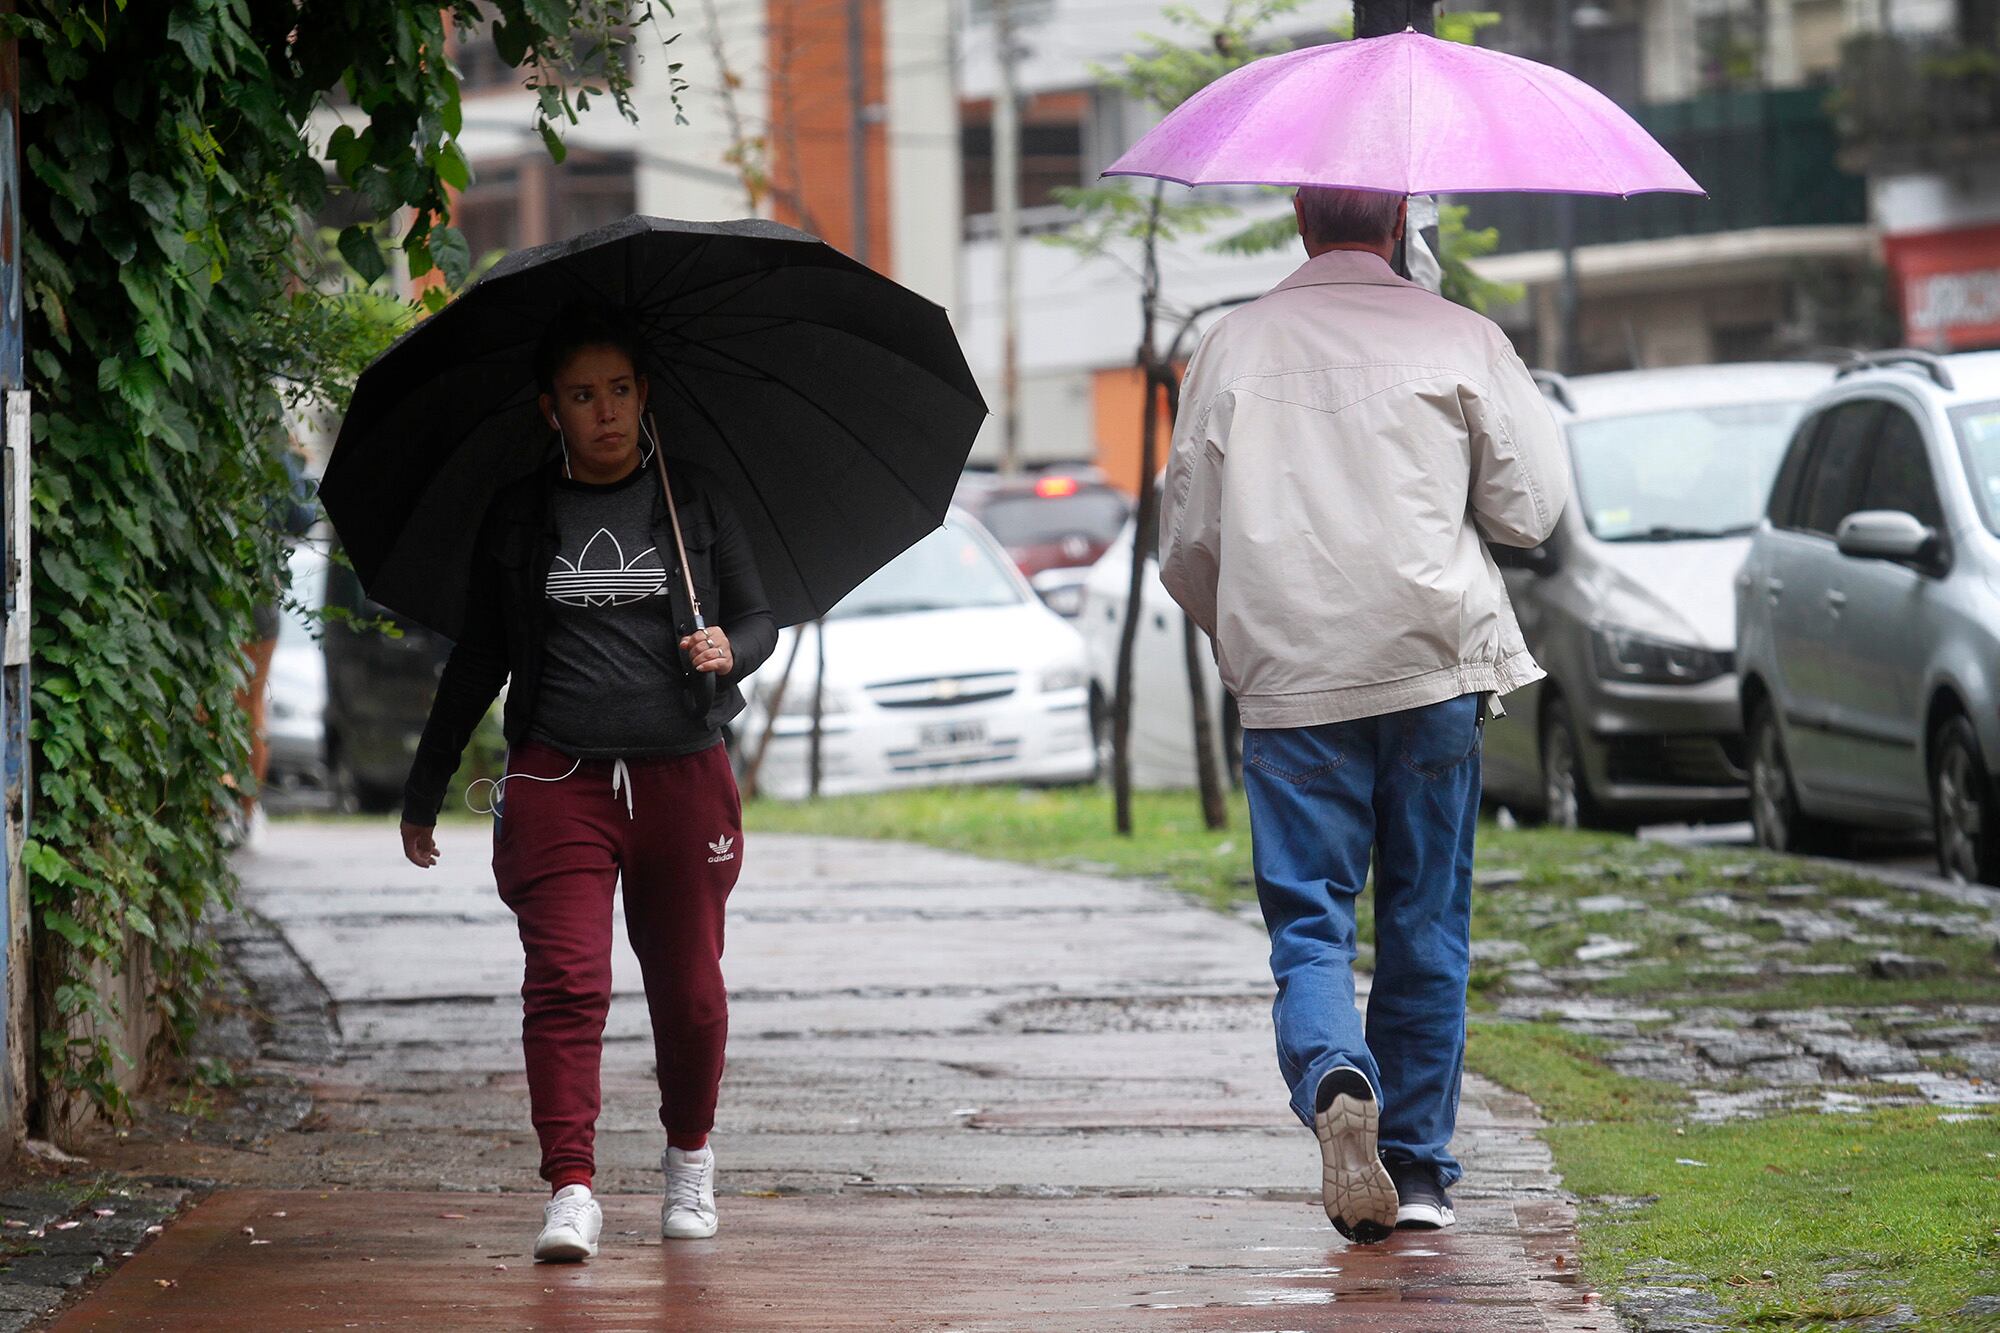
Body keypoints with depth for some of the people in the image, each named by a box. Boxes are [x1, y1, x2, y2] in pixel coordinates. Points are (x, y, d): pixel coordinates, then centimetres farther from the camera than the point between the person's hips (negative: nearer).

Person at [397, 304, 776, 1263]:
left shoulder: (695, 502, 9)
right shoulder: (518, 519, 9)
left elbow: (759, 620, 13)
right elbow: (477, 661, 16)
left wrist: (730, 651, -12)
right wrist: (423, 792, 17)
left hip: (683, 777, 1)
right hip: (558, 779, 0)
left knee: (688, 988, 5)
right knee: (565, 979, -14)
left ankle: (689, 1154, 30)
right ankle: (571, 1191, -17)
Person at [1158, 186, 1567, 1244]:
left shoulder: (1234, 346, 6)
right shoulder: (1460, 340, 2)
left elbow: (1187, 541, 8)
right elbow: (1529, 509, 4)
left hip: (1288, 680, 0)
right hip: (1434, 671, 0)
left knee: (1309, 924, 1)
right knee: (1425, 928, 9)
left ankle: (1335, 1081, -28)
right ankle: (1417, 1168, 12)